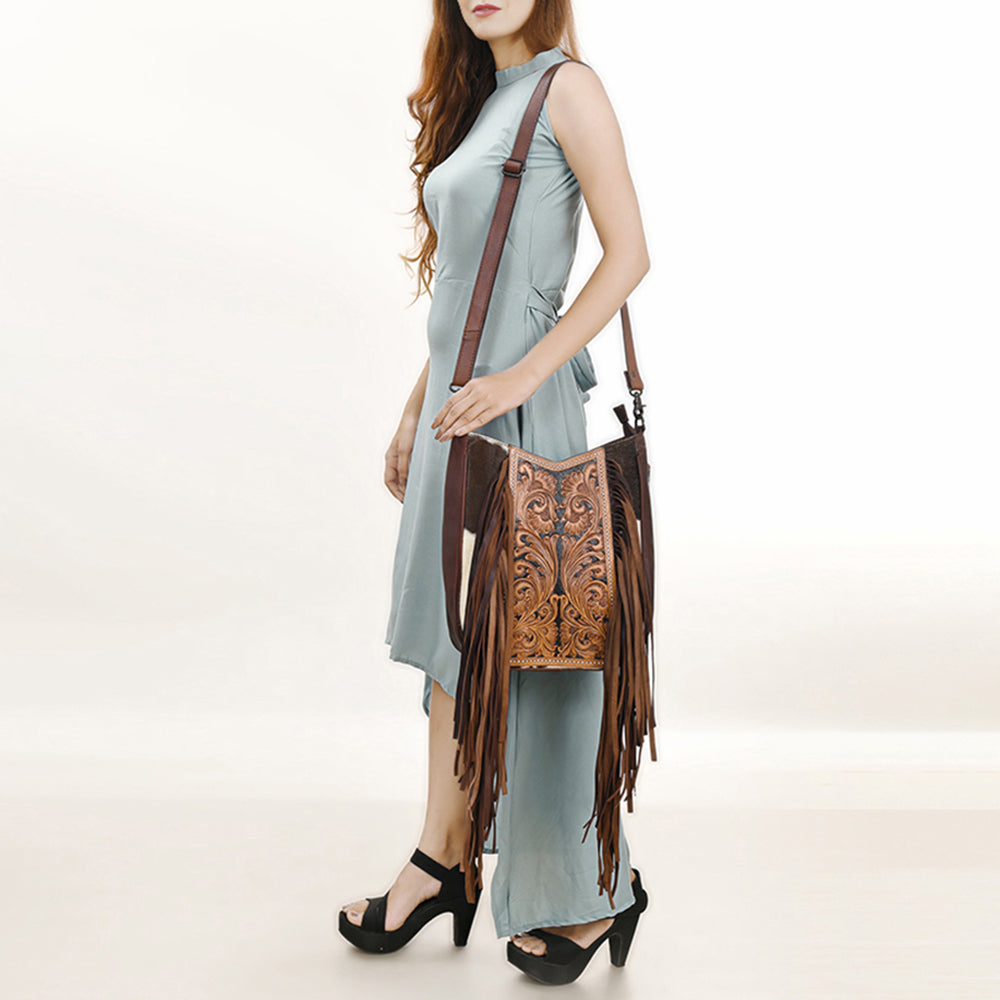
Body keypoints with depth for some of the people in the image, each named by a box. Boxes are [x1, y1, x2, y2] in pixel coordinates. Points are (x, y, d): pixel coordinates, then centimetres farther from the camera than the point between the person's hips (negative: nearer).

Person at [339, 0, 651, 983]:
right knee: (449, 636, 11)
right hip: (459, 401, 8)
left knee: (509, 641, -3)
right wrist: (416, 411, 17)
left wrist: (520, 376, -20)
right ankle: (442, 861, 23)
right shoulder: (477, 102, 17)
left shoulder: (567, 86, -6)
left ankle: (592, 891, 11)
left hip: (513, 407, -8)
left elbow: (628, 254, -13)